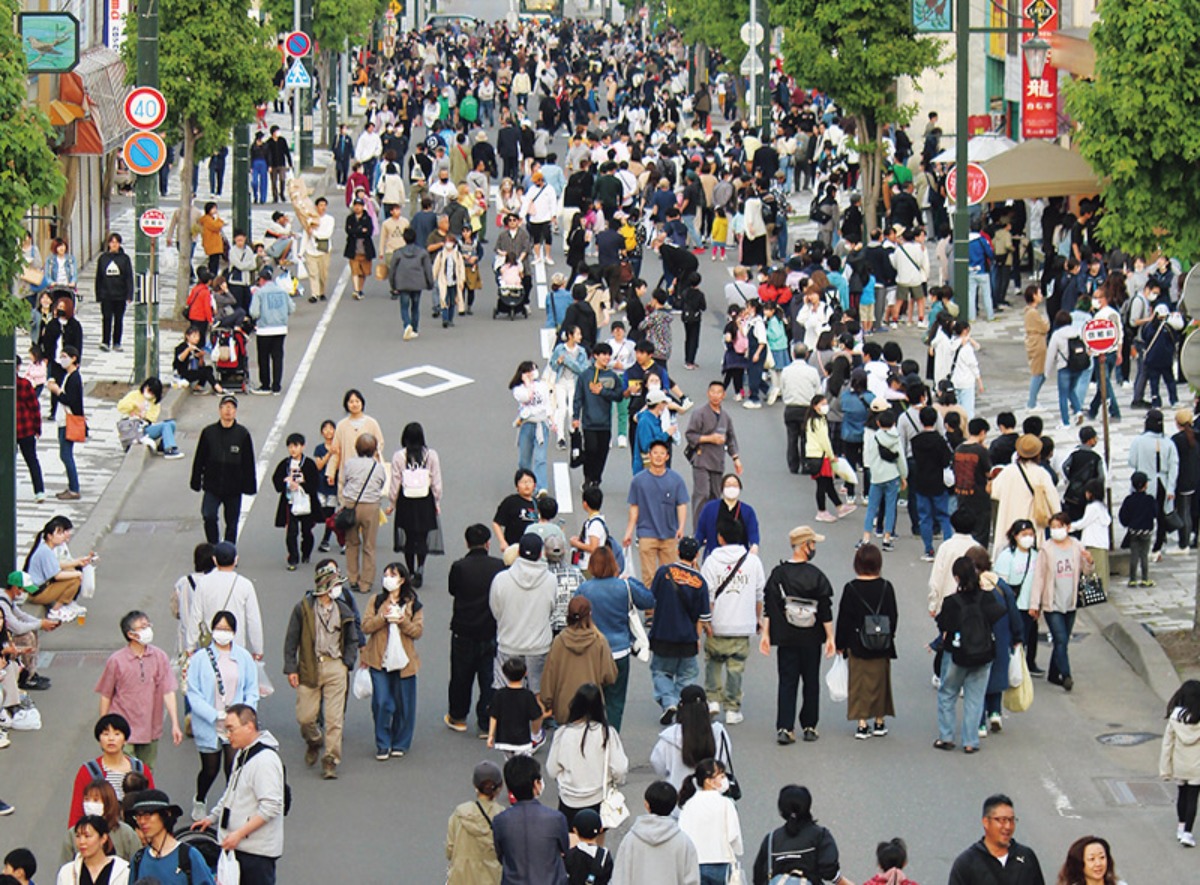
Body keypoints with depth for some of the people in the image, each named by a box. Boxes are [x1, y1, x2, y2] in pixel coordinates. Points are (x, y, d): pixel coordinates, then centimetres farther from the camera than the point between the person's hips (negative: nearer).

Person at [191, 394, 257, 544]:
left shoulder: (242, 434, -1)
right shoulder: (208, 432, -1)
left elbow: (248, 463, 3)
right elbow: (199, 459, 5)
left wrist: (249, 485, 0)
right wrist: (196, 482, 3)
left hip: (233, 488, 0)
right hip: (212, 487, 0)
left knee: (232, 523, 7)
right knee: (209, 516, -17)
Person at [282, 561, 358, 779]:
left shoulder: (343, 611, 9)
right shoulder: (303, 608, 0)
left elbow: (352, 640, 17)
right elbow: (291, 640, 2)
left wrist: (347, 663, 2)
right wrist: (291, 669, -4)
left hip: (334, 666, 1)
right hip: (309, 668, -1)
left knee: (334, 718, -6)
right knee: (305, 716, 1)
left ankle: (330, 760, 1)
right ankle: (315, 742, 33)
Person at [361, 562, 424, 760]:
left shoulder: (413, 604, 4)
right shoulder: (377, 601, 7)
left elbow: (418, 631, -2)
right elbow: (365, 626, -2)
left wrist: (402, 621, -18)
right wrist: (383, 618, -17)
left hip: (403, 662, 0)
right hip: (379, 660, 0)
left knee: (403, 705, 5)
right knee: (381, 703, -6)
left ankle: (400, 744, 20)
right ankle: (383, 744, 5)